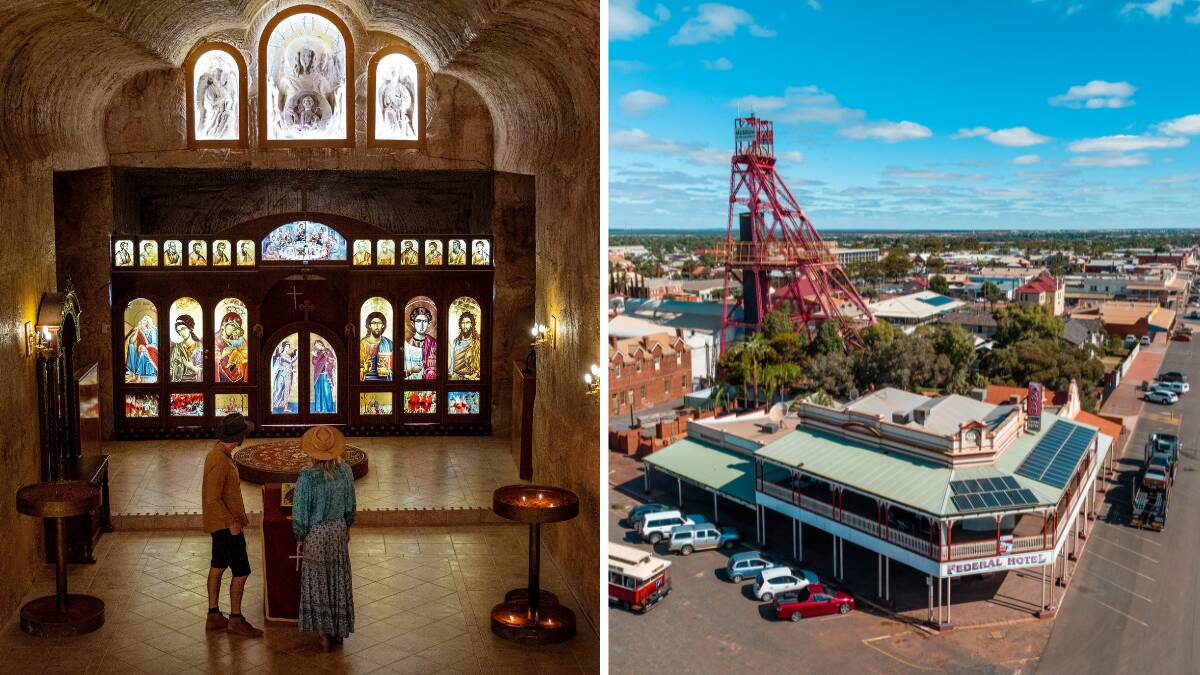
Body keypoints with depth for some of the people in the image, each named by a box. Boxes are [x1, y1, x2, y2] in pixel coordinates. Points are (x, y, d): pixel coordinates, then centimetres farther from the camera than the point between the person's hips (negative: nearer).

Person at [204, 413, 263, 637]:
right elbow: (213, 498, -27)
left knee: (218, 566, 16)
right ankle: (236, 619, 8)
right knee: (241, 571, -2)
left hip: (222, 523, 10)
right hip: (226, 525, -10)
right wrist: (232, 522, -21)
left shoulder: (219, 452, 5)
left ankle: (213, 616, 26)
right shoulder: (220, 461, -26)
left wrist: (239, 514, 20)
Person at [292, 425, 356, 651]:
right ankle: (339, 630, 27)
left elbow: (300, 514, -15)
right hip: (338, 530, 4)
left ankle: (325, 633, 17)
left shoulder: (307, 477, -22)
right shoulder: (345, 471, -10)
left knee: (318, 583, 11)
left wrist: (300, 537, 0)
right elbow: (350, 505, 2)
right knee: (338, 581, 16)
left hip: (316, 534, -4)